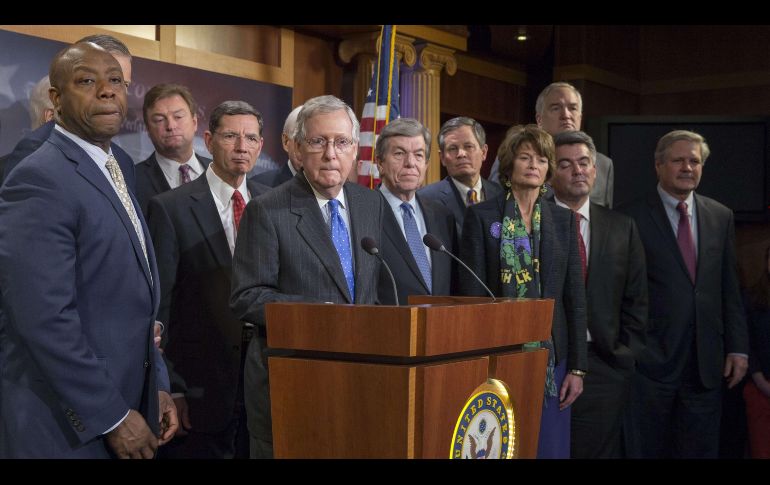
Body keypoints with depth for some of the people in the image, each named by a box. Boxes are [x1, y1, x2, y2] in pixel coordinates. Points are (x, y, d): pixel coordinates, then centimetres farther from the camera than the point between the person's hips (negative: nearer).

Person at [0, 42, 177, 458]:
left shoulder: (110, 176, 13)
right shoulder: (39, 180, -16)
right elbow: (45, 320, -23)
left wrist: (156, 388, 9)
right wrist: (112, 418, -19)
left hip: (126, 414, 8)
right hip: (67, 428, -8)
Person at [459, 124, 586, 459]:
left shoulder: (563, 220, 8)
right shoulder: (481, 216, -1)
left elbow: (575, 296, 7)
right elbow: (470, 293, -4)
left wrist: (577, 367, 2)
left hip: (550, 357, 3)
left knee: (549, 445, 6)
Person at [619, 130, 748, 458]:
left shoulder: (721, 217, 10)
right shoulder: (633, 217, -4)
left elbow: (730, 289, 11)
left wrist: (738, 347, 6)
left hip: (707, 362, 4)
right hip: (651, 358, -4)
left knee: (701, 449, 11)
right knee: (649, 450, 6)